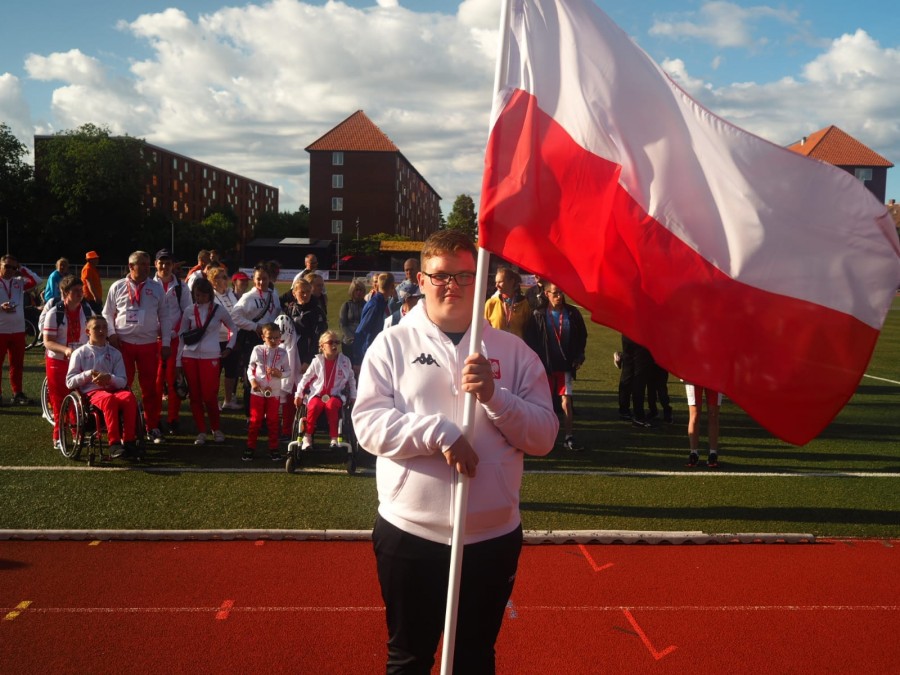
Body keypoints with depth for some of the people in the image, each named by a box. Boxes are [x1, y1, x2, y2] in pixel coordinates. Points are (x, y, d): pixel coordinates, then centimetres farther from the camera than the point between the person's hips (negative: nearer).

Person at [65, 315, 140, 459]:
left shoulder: (114, 353, 18)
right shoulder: (80, 353, 13)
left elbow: (123, 382, 9)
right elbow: (69, 382, 7)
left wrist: (110, 378, -12)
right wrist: (88, 375, -8)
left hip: (112, 389, 3)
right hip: (91, 392, -3)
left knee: (129, 396, -33)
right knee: (109, 399, -38)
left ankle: (129, 441, -34)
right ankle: (114, 443, -43)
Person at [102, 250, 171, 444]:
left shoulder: (156, 288, 5)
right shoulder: (118, 287, 2)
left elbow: (164, 316, 7)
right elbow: (107, 313, 8)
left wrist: (166, 343, 3)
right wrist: (112, 334, -6)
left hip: (149, 344, 1)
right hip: (123, 343, -1)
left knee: (150, 386, 5)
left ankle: (152, 427, 16)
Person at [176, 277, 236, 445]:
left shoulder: (219, 310, 2)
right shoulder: (189, 311, 5)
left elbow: (233, 329, 16)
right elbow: (182, 336, 8)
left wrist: (229, 347, 7)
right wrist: (178, 361, 6)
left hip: (211, 357, -2)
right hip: (190, 357, 2)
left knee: (209, 396, -6)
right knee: (195, 396, 3)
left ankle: (216, 429, 15)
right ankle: (201, 432, 13)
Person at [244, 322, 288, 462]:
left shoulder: (282, 353, -2)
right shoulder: (257, 350, -3)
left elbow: (287, 371, 1)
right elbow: (250, 368, 2)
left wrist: (279, 373, -20)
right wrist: (252, 381, -13)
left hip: (274, 392, 1)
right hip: (257, 391, 0)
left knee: (273, 421, 9)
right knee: (255, 420, 7)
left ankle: (273, 449, 18)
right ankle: (250, 448, 15)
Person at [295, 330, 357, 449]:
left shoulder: (345, 361, 3)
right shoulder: (317, 361, 1)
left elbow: (351, 379, 14)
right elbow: (306, 378, 9)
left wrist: (353, 396, 11)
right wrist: (298, 394, 7)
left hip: (336, 394, 0)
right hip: (318, 393, 0)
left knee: (331, 405, -35)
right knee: (314, 406, -32)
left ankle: (334, 437, -24)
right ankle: (307, 436, -14)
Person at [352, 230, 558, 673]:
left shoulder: (512, 350, 1)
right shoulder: (392, 344, -2)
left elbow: (544, 435, -2)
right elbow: (367, 423, -10)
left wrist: (493, 395, -18)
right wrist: (438, 432, -22)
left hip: (493, 536, 2)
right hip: (409, 533, -1)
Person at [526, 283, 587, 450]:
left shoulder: (572, 314, 2)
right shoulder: (538, 315, -3)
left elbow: (582, 336, 11)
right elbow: (531, 340, -2)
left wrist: (579, 357, 2)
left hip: (565, 365, 1)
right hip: (545, 365, -1)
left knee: (566, 401, -3)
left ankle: (568, 437, 3)